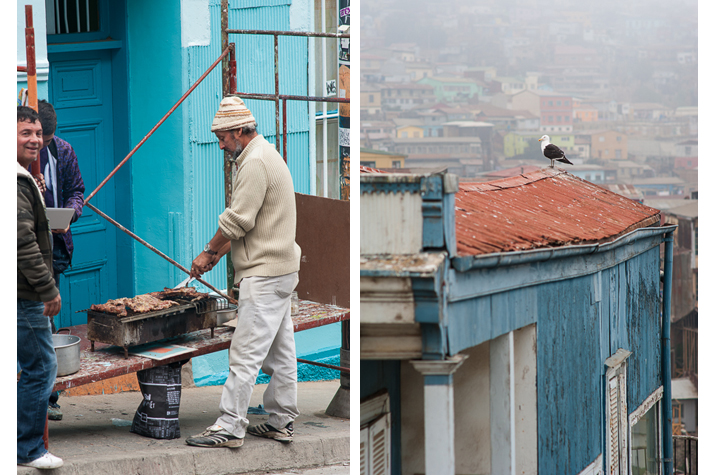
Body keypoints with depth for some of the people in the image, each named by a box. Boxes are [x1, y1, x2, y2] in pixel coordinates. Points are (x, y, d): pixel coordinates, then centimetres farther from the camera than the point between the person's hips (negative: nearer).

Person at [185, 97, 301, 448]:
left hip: (265, 274, -11)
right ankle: (281, 421, 19)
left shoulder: (255, 163, -17)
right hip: (280, 268, 11)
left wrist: (208, 251, -5)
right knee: (279, 350, 13)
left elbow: (236, 221, -18)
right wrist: (217, 254, 14)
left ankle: (230, 426, -10)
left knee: (245, 352, -10)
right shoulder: (265, 155, 17)